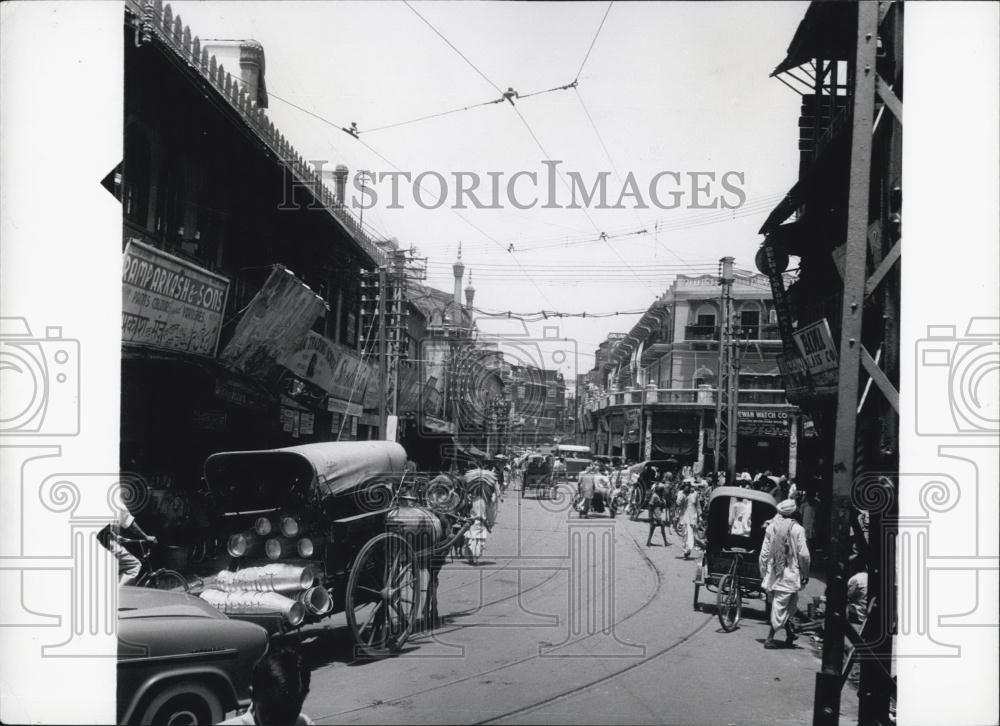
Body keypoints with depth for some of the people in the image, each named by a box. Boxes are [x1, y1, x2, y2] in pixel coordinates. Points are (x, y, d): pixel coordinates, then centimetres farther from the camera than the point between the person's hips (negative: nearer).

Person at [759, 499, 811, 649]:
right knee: (779, 608, 0)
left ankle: (789, 633, 29)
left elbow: (764, 553, 2)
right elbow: (803, 554, -9)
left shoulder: (771, 527, 0)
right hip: (790, 574, -4)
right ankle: (770, 638, -2)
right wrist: (805, 574, 3)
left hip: (773, 573, 4)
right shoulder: (797, 529, -10)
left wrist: (763, 574, 11)